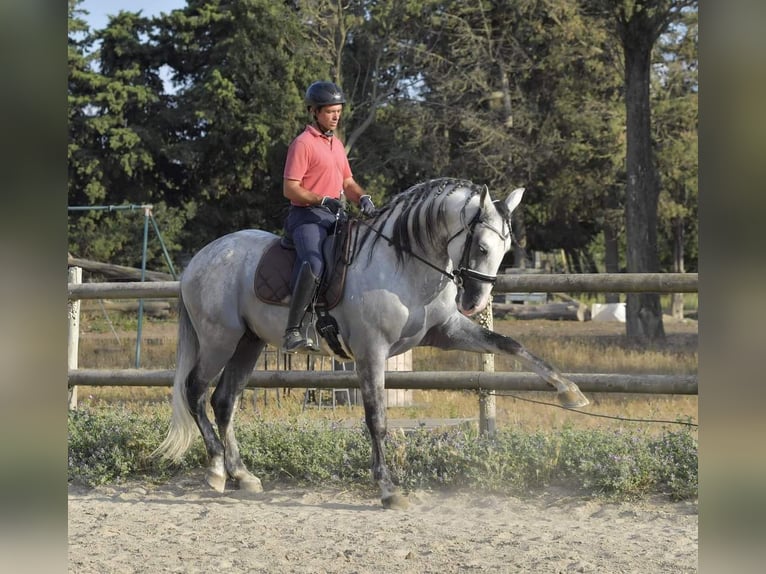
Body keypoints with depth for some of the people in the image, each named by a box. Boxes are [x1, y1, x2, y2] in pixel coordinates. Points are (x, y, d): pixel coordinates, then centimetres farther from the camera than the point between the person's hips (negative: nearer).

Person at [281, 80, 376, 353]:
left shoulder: (337, 144, 21)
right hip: (307, 216, -9)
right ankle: (293, 331, -33)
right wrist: (323, 200, -23)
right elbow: (290, 188, -11)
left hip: (333, 217, 9)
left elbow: (347, 183, 24)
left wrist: (362, 198, 1)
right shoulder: (303, 143, -6)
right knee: (313, 264, -32)